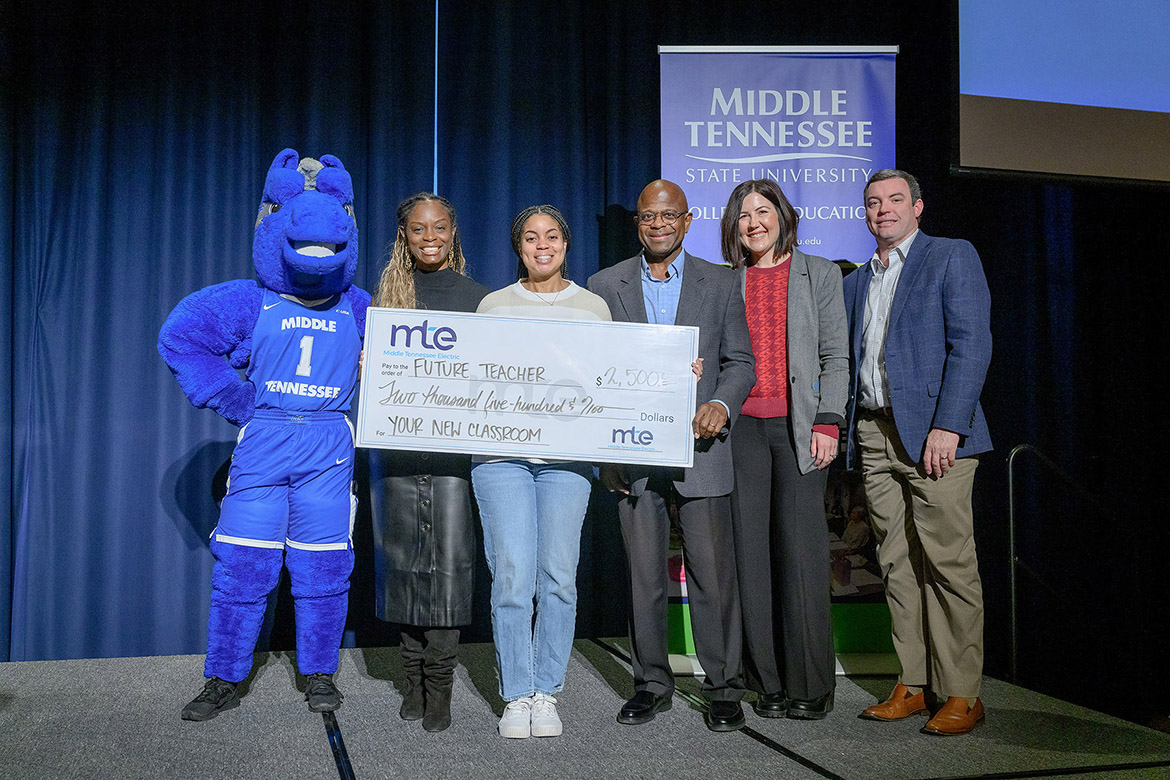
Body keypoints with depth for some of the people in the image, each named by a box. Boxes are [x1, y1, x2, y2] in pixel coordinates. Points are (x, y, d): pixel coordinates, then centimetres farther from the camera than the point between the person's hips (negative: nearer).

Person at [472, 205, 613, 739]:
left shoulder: (593, 307, 14)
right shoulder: (494, 305, 13)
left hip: (567, 454, 1)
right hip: (500, 452, 0)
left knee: (559, 576, 0)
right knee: (512, 576, -4)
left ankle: (547, 693, 15)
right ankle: (516, 696, 10)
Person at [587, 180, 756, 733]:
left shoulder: (720, 284, 9)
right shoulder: (604, 286, 9)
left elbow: (740, 362, 8)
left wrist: (721, 405, -13)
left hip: (699, 446, -1)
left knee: (712, 573, 0)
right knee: (644, 577, 7)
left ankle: (722, 688, 14)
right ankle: (652, 683, 22)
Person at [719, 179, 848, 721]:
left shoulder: (818, 273, 9)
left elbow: (835, 356, 4)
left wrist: (827, 424, -6)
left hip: (798, 425, -2)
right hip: (743, 426, 2)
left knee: (801, 550, -5)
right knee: (751, 551, 1)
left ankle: (811, 686, 6)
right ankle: (769, 682, 11)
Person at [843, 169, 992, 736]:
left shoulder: (952, 257, 3)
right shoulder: (855, 283, 21)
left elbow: (971, 344, -7)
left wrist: (947, 427, -16)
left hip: (931, 432, -5)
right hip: (874, 435, 6)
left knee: (949, 564, -4)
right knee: (897, 565, 7)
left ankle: (961, 694, 5)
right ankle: (913, 684, 14)